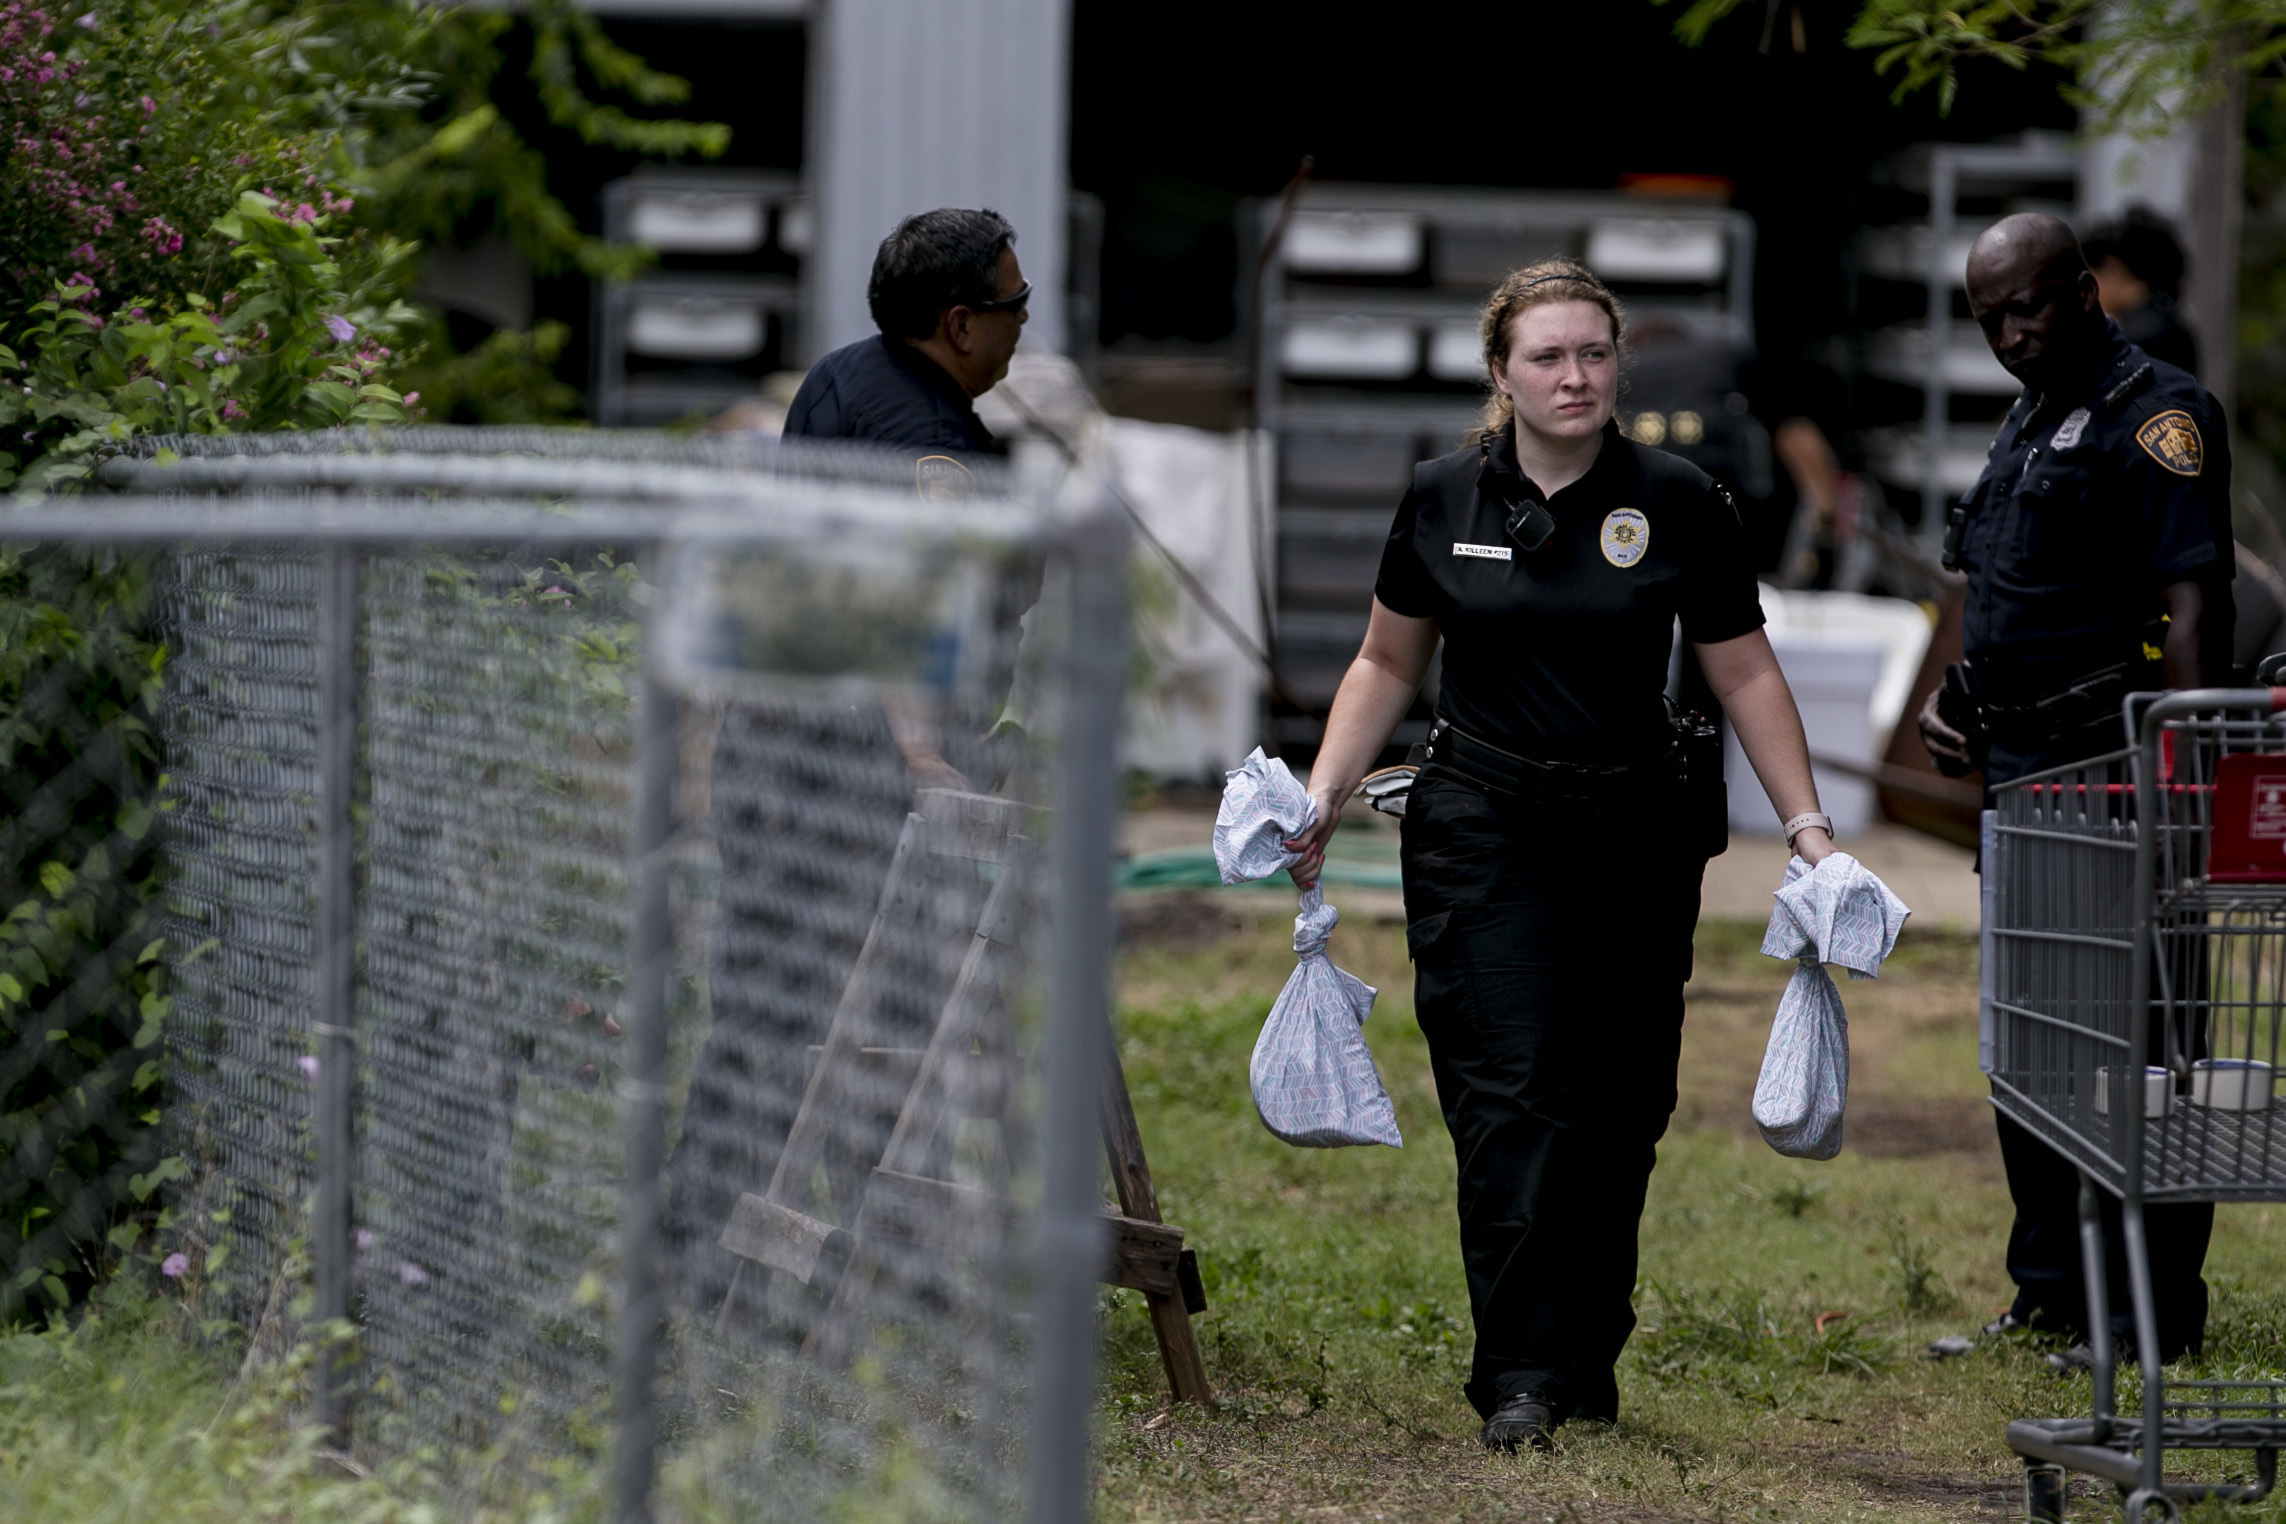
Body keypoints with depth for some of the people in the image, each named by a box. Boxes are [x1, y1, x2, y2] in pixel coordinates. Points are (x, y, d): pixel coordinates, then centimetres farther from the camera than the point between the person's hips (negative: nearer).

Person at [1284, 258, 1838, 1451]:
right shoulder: (1443, 501, 2)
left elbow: (1744, 677, 4)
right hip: (1482, 835, 0)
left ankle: (1587, 1369, 15)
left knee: (1615, 1108, 4)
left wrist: (1806, 822, -1)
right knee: (1508, 1094, -10)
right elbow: (1388, 663, 14)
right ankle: (1517, 1376, -12)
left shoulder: (1677, 505, -2)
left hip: (1635, 837, 1)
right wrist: (1322, 797, 3)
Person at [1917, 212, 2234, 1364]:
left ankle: (2155, 1310, -2)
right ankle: (2053, 1295, 20)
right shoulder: (2029, 425, 20)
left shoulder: (2155, 416, -10)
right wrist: (1948, 699, 13)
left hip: (2113, 773, -10)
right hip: (2022, 771, 10)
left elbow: (2191, 610, -18)